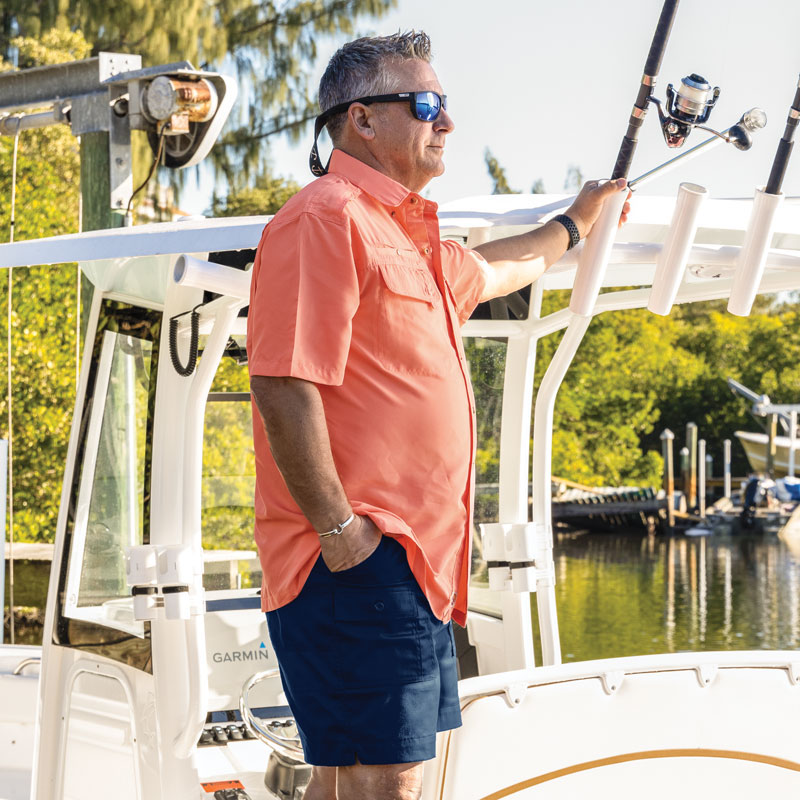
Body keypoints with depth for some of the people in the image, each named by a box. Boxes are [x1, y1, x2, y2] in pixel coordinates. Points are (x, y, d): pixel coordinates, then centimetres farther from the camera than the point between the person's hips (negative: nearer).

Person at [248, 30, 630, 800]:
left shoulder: (406, 237, 21)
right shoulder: (327, 218, -11)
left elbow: (489, 271, 45)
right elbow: (283, 390, -20)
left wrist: (573, 225, 58)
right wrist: (340, 532, -20)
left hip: (411, 566, 10)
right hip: (359, 564, -10)